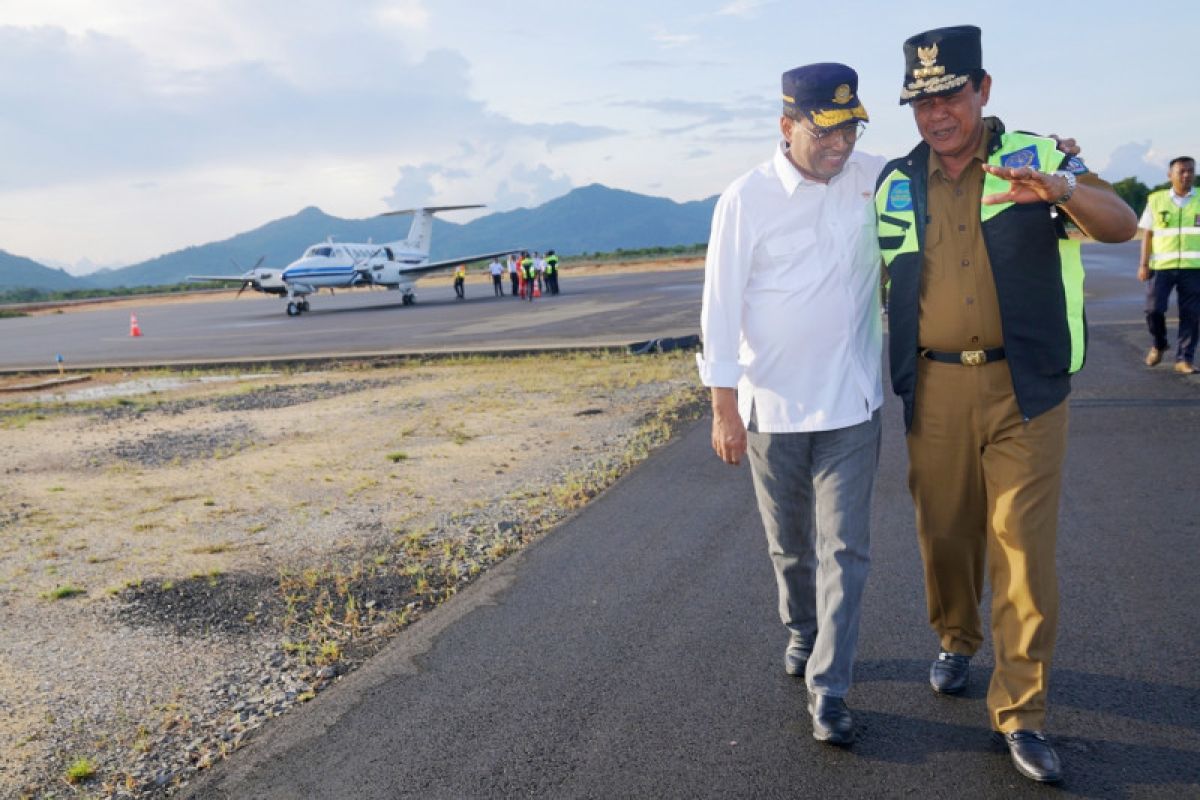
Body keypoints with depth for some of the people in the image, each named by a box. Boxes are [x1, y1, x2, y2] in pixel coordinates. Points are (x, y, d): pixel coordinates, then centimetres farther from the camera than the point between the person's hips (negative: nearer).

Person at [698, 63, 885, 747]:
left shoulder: (879, 180, -1)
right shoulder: (747, 200, -8)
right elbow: (722, 306, -7)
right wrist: (724, 408, -8)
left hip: (851, 405, 1)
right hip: (771, 407, -1)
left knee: (845, 549, 0)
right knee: (790, 545, 16)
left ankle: (828, 689, 9)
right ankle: (803, 632, 43)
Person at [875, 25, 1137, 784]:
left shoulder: (1038, 156, -1)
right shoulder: (896, 183, 7)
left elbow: (1121, 225, -13)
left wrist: (1063, 189, -34)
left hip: (1025, 388, -2)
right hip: (934, 391, 3)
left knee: (1025, 549, -1)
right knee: (944, 534, 14)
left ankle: (1021, 712, 12)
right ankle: (956, 640, 41)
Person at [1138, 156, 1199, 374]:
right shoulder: (1156, 200, 7)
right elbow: (1147, 234, 8)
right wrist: (1143, 264, 1)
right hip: (1161, 265, 0)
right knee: (1153, 309, -5)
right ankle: (1158, 345, 22)